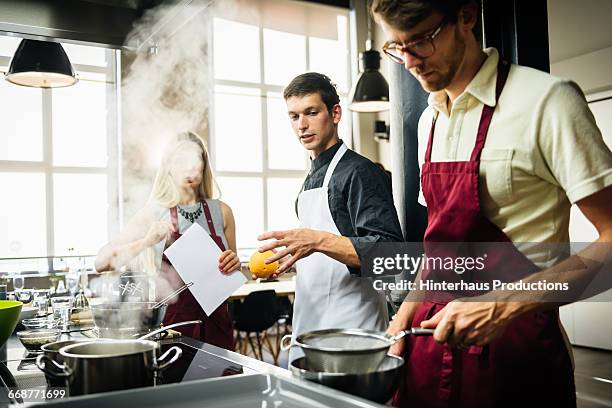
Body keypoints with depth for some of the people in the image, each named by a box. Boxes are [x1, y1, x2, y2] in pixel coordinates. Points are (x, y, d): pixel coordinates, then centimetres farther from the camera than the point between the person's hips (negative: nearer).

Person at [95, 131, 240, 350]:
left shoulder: (221, 212, 3)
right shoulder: (154, 213, -4)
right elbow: (102, 262, -9)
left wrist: (234, 265, -8)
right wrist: (145, 242, -23)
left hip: (215, 323, 2)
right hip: (172, 323, -2)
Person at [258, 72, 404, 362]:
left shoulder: (359, 172, -11)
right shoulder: (311, 179, 18)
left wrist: (318, 240, -30)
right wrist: (283, 261, 8)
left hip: (350, 328, -8)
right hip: (310, 322, 8)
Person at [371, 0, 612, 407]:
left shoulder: (547, 99, -13)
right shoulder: (429, 121, 8)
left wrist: (505, 305, -23)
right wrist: (406, 315, 6)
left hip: (513, 344, -6)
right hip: (433, 332, 6)